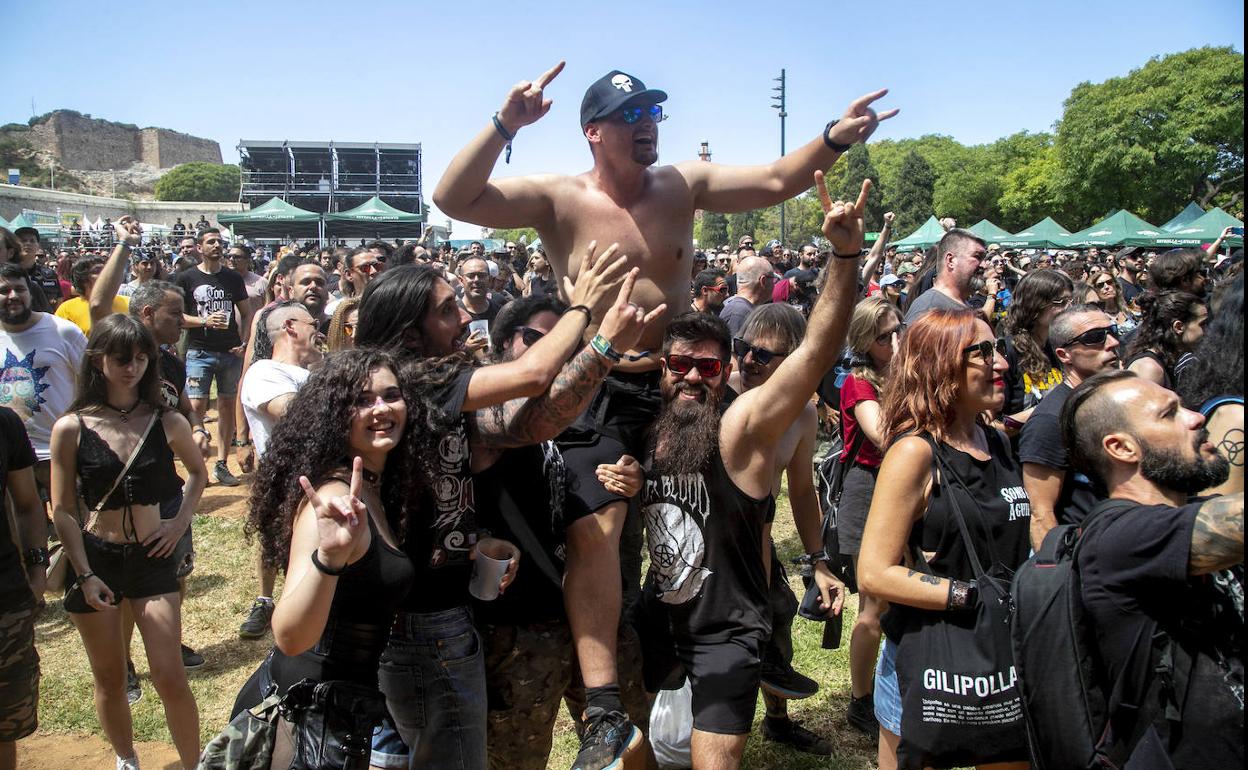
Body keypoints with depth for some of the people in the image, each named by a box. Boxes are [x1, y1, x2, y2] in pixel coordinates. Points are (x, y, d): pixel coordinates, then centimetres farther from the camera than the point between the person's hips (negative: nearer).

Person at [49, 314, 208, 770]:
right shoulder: (71, 429, -8)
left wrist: (181, 522, 3)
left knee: (169, 676, -1)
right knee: (110, 679, 12)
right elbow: (63, 510, -5)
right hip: (94, 557, 0)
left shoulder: (167, 423, -4)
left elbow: (198, 471, 15)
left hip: (152, 557, 0)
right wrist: (84, 575, -9)